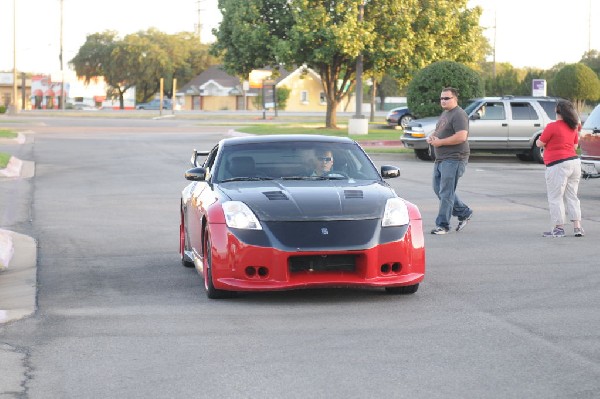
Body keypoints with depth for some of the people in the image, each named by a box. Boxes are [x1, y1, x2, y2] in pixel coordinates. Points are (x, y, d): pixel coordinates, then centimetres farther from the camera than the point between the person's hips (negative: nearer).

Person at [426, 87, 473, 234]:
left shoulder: (459, 115, -14)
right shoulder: (445, 113, 18)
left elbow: (461, 137, -24)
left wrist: (439, 142, -18)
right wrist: (431, 136, 6)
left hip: (454, 159, -11)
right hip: (441, 159, 11)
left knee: (446, 192, -9)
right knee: (439, 189, 14)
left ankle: (443, 225, -5)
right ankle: (464, 213, 25)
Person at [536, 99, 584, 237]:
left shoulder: (552, 127, -14)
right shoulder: (573, 127, 7)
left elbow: (539, 143, -7)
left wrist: (538, 140, 14)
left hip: (558, 165, -7)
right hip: (574, 162, 7)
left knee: (555, 198, 2)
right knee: (572, 197, 13)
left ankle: (559, 228, 2)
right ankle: (577, 227, 9)